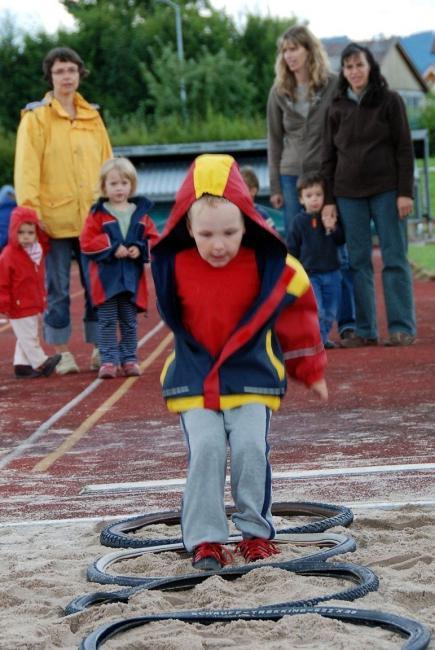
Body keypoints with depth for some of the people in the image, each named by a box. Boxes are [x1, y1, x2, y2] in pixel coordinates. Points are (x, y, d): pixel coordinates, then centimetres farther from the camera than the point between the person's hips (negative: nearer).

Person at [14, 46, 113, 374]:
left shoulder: (92, 117, 12)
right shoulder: (36, 117, -1)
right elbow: (26, 169, -6)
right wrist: (31, 212, -14)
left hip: (93, 219, 4)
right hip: (54, 220, -4)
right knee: (58, 289, 1)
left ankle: (99, 349, 14)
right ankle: (63, 353, 9)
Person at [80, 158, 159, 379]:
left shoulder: (141, 213, 7)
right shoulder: (98, 214, -1)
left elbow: (154, 239, 8)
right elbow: (87, 242, -9)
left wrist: (140, 249, -11)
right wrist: (112, 248, -17)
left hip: (132, 278, 2)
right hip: (106, 278, -2)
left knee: (130, 322, 9)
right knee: (107, 321, -1)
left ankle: (129, 359, 17)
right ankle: (108, 361, 1)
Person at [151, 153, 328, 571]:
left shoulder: (269, 266, -8)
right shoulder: (175, 266, -6)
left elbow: (296, 316, 7)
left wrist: (310, 371, 15)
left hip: (252, 377, -1)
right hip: (194, 380, 1)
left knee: (251, 447, -14)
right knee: (205, 450, -15)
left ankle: (256, 531, 4)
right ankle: (205, 539, -6)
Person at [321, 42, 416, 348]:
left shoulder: (390, 101, 1)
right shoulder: (337, 108, 9)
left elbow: (405, 148, -1)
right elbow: (329, 156, 11)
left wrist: (405, 192, -8)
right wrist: (328, 199, 5)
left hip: (387, 191, -3)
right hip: (349, 194, 3)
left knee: (395, 259, -2)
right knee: (358, 262, 2)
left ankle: (402, 327, 0)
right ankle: (365, 330, 6)